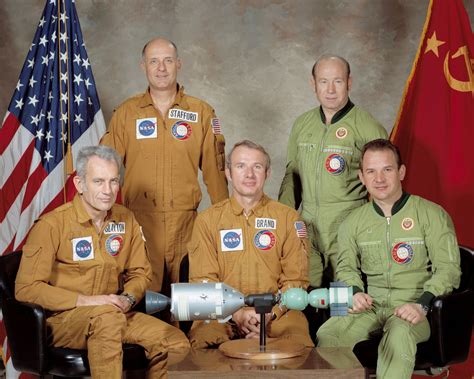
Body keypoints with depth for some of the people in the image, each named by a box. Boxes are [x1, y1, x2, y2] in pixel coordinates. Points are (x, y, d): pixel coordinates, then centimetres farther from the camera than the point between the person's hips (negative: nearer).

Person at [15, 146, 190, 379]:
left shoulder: (125, 220, 7)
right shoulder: (51, 225, -11)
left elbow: (140, 272, 17)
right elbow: (26, 288, -14)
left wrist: (128, 297, -6)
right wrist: (86, 301, -20)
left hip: (113, 313, 5)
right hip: (61, 319, -5)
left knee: (176, 343, -17)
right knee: (107, 315, -38)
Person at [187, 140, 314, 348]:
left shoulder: (288, 218, 11)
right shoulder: (207, 219, 10)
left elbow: (296, 279, 7)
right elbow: (203, 279, 3)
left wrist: (270, 314, -11)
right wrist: (236, 313, -13)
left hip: (277, 312, 1)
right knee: (201, 341, -34)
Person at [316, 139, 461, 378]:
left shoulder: (432, 215, 0)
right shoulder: (353, 222, 14)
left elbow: (448, 269, -4)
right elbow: (346, 266, 20)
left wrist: (422, 304, -19)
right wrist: (355, 292, -3)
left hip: (414, 307, -3)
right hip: (370, 304, 4)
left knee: (400, 334, -39)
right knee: (327, 334, -25)